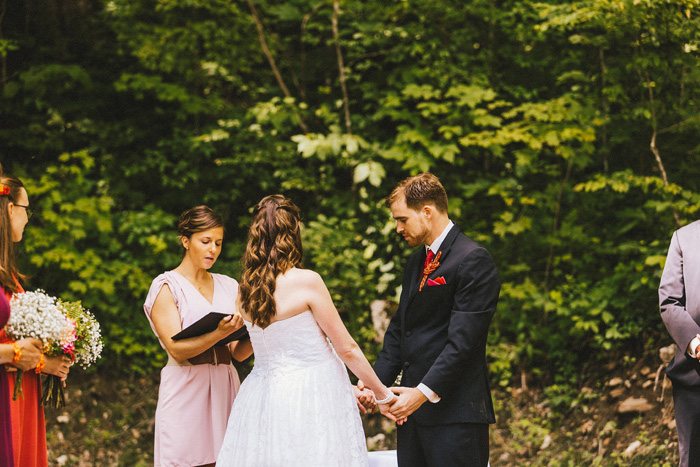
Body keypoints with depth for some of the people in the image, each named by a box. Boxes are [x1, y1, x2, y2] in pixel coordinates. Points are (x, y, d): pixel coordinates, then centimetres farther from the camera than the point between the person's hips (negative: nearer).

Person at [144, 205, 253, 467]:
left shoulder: (229, 286, 16)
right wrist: (219, 334, -24)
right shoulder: (166, 287, 2)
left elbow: (239, 353, 11)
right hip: (186, 393, -4)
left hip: (225, 391, 4)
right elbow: (177, 349, -10)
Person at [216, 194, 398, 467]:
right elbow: (346, 348, -9)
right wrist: (382, 394, 5)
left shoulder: (246, 290, 5)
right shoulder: (306, 282, -13)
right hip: (309, 399, -6)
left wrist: (348, 388, 23)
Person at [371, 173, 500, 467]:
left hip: (454, 412, -8)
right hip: (415, 409, 8)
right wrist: (376, 382, 7)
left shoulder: (473, 260, -11)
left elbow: (462, 339, -18)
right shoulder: (416, 261, 19)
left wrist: (425, 392, -21)